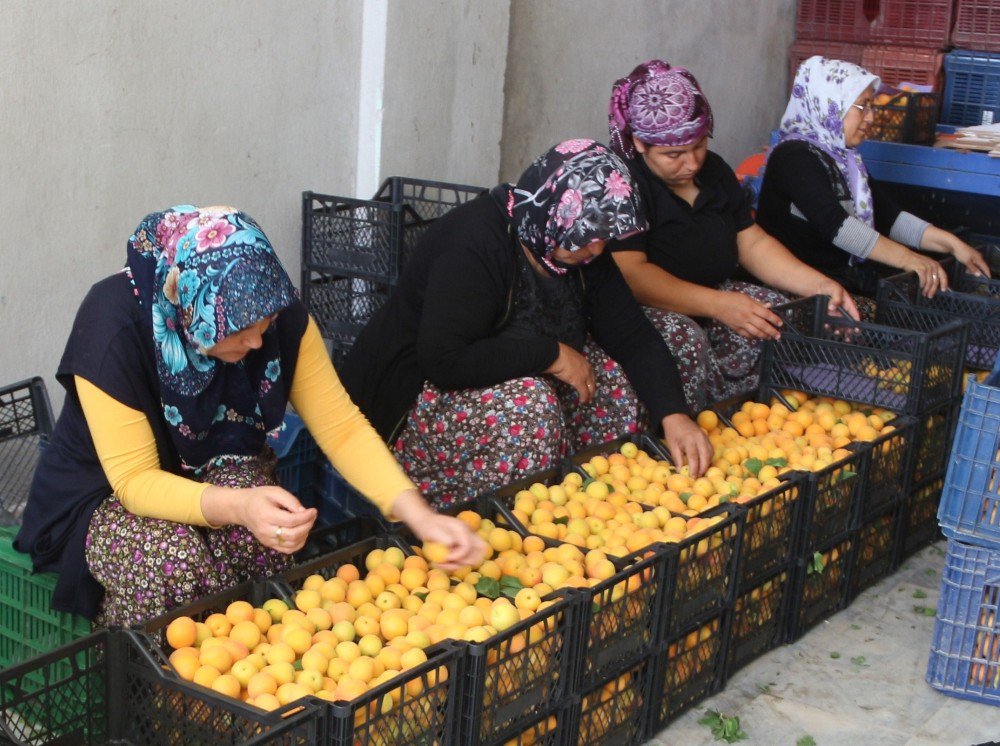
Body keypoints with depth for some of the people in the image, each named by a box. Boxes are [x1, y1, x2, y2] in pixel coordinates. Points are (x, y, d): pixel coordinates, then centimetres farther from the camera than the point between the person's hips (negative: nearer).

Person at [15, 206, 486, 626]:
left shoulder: (279, 316, -19)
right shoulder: (113, 323, -31)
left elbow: (341, 427, -15)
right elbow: (134, 479, -29)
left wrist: (415, 512, -29)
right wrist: (238, 506, -46)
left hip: (218, 469, 3)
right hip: (104, 493, -3)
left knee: (263, 536, -30)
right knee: (173, 560, -34)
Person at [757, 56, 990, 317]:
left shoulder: (842, 156, 17)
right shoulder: (795, 156, -13)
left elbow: (888, 216, 12)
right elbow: (835, 225, -26)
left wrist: (951, 243, 0)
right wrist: (906, 258, -32)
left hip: (846, 271, 9)